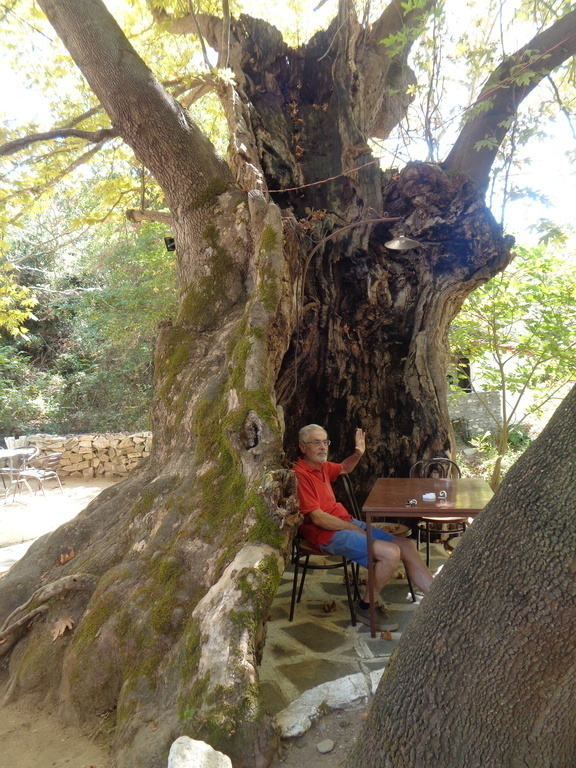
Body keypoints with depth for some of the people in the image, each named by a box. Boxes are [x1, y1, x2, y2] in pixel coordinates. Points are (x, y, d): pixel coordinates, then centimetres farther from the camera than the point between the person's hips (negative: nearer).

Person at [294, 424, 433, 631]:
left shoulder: (322, 466, 12)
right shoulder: (300, 474, -16)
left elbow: (344, 468, 35)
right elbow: (317, 518, -20)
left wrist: (358, 454, 13)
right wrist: (355, 529, -13)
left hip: (346, 522, 10)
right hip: (327, 534, -10)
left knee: (407, 545, 0)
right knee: (391, 553, -23)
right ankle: (366, 606, -2)